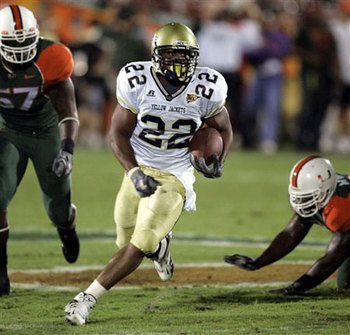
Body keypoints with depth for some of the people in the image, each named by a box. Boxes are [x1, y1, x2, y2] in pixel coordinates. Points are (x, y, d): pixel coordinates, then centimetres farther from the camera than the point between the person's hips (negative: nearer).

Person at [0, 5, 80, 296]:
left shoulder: (50, 61, -26)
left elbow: (68, 113, -23)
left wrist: (67, 149, -38)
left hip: (47, 132, 0)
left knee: (58, 209, 3)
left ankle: (66, 226, 45)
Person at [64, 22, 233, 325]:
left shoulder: (206, 89, -13)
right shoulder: (137, 82, -14)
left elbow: (224, 130, 5)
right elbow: (119, 133, -8)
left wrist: (217, 162, -16)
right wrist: (134, 173, -23)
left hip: (175, 178, -2)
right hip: (140, 170, 2)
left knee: (138, 246, -14)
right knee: (127, 241, 11)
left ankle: (87, 299, -7)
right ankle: (160, 244, 48)